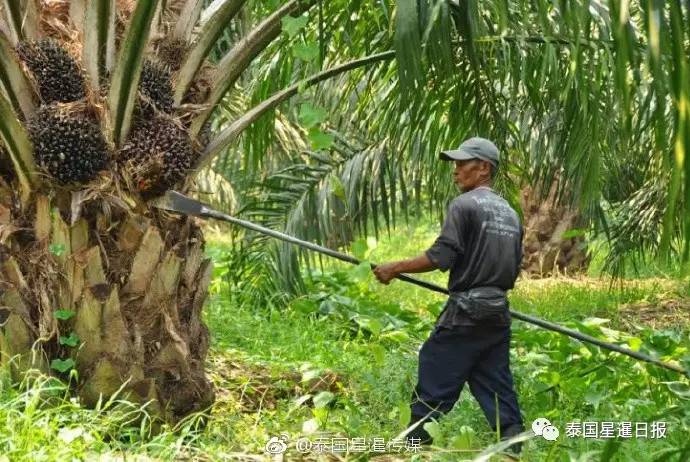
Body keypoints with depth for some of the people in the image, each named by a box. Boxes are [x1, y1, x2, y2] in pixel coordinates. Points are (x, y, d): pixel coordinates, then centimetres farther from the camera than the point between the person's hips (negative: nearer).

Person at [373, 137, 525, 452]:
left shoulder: (464, 205, -9)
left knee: (434, 381, 2)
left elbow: (441, 256, -17)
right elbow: (514, 271, 17)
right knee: (496, 387, 9)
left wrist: (396, 268, -9)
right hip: (498, 314, 7)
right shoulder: (510, 213, 15)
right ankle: (514, 448, 2)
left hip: (465, 313, -7)